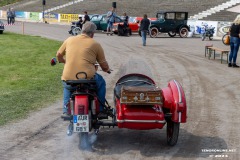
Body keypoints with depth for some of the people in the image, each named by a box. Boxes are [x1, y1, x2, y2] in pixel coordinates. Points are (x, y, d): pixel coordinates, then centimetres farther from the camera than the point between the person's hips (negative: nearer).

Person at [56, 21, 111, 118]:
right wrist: (107, 70, 30)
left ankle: (65, 110, 32)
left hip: (68, 79, 3)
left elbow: (59, 55, 20)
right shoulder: (95, 44, 3)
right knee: (101, 83, 29)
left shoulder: (69, 40, 9)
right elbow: (104, 65, 7)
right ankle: (100, 110, 30)